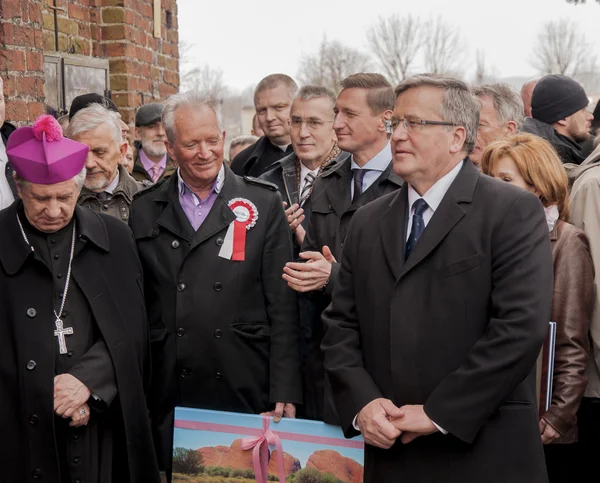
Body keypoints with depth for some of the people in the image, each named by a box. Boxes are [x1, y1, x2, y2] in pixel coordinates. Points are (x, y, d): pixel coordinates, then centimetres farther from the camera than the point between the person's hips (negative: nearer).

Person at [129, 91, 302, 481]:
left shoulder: (264, 203, 0)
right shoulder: (146, 209, 5)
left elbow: (283, 306, -2)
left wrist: (285, 392, -7)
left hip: (246, 391, -1)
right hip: (170, 398, 1)